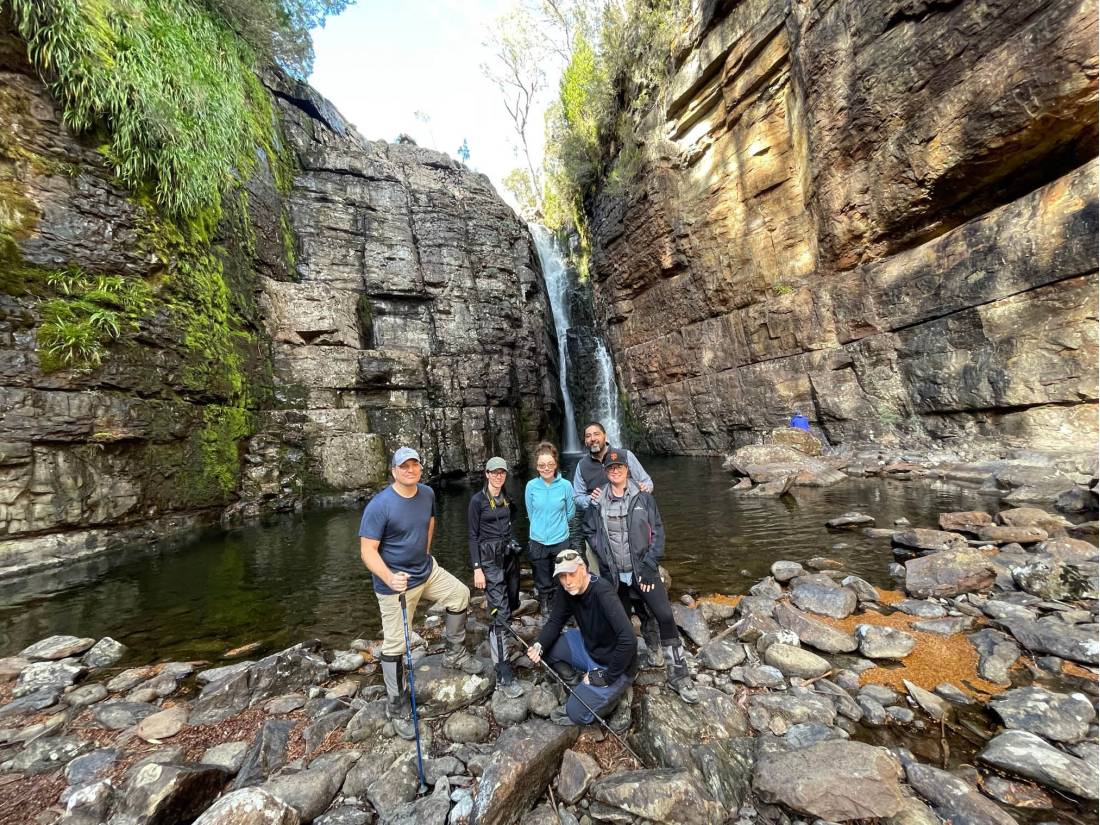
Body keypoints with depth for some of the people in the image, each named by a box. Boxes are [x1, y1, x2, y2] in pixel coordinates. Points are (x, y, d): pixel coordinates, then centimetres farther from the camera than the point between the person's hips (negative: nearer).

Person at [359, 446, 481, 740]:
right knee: (395, 645, 4)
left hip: (427, 571, 6)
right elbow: (368, 550, -23)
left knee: (460, 594, 12)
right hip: (395, 584, -6)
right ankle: (396, 708, 25)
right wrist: (389, 579, -37)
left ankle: (454, 653, 33)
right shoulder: (379, 506, -24)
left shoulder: (427, 494, -4)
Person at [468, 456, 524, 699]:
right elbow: (473, 536, -9)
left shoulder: (507, 499, 7)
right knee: (501, 612, -11)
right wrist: (477, 568, -13)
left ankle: (497, 638, 45)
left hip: (509, 555, 7)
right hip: (490, 559, -6)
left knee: (512, 603, 16)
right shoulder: (477, 500, -10)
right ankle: (504, 676, -7)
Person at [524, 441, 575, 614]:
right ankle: (544, 606, 37)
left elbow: (570, 513, 3)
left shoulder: (565, 485, -11)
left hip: (561, 540, 0)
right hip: (537, 541, 1)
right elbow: (531, 514, 6)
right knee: (543, 582, 14)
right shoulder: (531, 486, -9)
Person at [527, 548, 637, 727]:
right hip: (588, 647, 7)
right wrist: (539, 645, -21)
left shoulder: (603, 592, -33)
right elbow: (555, 621, -2)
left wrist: (607, 676, -26)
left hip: (615, 664, -7)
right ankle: (577, 688, 14)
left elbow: (627, 640, -37)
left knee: (577, 713, -16)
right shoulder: (568, 591, -10)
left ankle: (610, 693, 11)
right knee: (549, 646, -4)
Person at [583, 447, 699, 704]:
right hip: (615, 574, 2)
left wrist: (650, 566, -11)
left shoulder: (642, 497, -4)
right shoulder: (598, 502, 1)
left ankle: (678, 675, 5)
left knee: (665, 617, -11)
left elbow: (657, 531, -5)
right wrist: (603, 553, 2)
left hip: (643, 570, -2)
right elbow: (589, 531, 13)